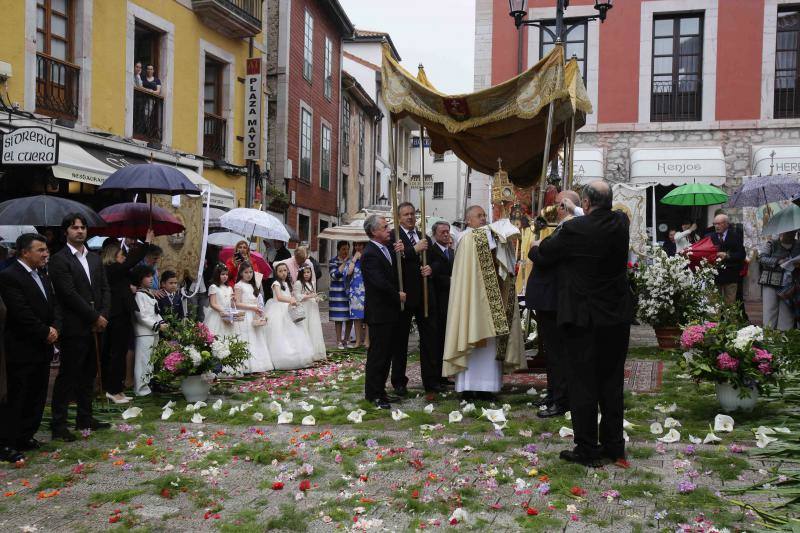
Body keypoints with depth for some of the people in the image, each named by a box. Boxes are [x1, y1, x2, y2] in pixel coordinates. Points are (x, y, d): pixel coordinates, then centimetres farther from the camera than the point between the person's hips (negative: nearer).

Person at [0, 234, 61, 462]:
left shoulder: (42, 275, 13)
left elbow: (54, 304, 14)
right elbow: (21, 312, -20)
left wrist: (55, 328, -4)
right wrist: (45, 332, -13)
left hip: (42, 348, 8)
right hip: (21, 349, -8)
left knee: (37, 396, 13)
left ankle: (26, 437, 24)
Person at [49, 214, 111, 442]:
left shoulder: (95, 259, 14)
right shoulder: (59, 260, -8)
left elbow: (105, 289, 12)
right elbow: (70, 294, -14)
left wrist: (103, 315, -3)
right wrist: (95, 317, -13)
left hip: (95, 327, 7)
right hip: (74, 327, -7)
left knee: (88, 374, 13)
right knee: (67, 376, -2)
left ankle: (85, 417, 23)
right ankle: (59, 424, 4)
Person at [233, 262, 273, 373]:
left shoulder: (252, 286, 17)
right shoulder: (239, 286, -4)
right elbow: (237, 304, -12)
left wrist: (261, 314, 7)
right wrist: (252, 307, -17)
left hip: (254, 318, 7)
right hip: (244, 317, -7)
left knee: (257, 341, 4)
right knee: (247, 342, -10)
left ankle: (260, 364, 6)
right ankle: (247, 366, -10)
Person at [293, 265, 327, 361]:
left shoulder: (313, 283, 17)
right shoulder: (298, 283, -4)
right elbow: (297, 297, -10)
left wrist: (317, 298, 5)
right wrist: (308, 296, -16)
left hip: (313, 309, 6)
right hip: (304, 310, -6)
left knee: (315, 330, 2)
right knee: (305, 330, -6)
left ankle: (316, 353, 4)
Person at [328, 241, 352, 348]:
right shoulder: (333, 261, -2)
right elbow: (335, 275, -15)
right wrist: (344, 263, -14)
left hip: (350, 292, 4)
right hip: (338, 293, -4)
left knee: (350, 317, 5)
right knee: (339, 317, -1)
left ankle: (347, 339, 17)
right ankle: (339, 341, 7)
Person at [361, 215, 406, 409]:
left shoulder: (387, 248, 12)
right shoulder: (370, 254, -17)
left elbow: (395, 273, 10)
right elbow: (380, 282, -24)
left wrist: (400, 252, -7)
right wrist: (398, 295, -9)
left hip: (390, 312, 9)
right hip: (379, 313, -9)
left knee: (386, 354, 14)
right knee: (377, 354, -2)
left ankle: (380, 391, 24)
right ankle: (373, 395, 6)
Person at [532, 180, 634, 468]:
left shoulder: (574, 228, -17)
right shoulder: (621, 223, 0)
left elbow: (543, 254, -1)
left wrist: (535, 246, 19)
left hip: (584, 317, -5)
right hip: (617, 317, 5)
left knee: (582, 383, 3)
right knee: (612, 381, 13)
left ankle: (587, 450, 9)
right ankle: (613, 446, 22)